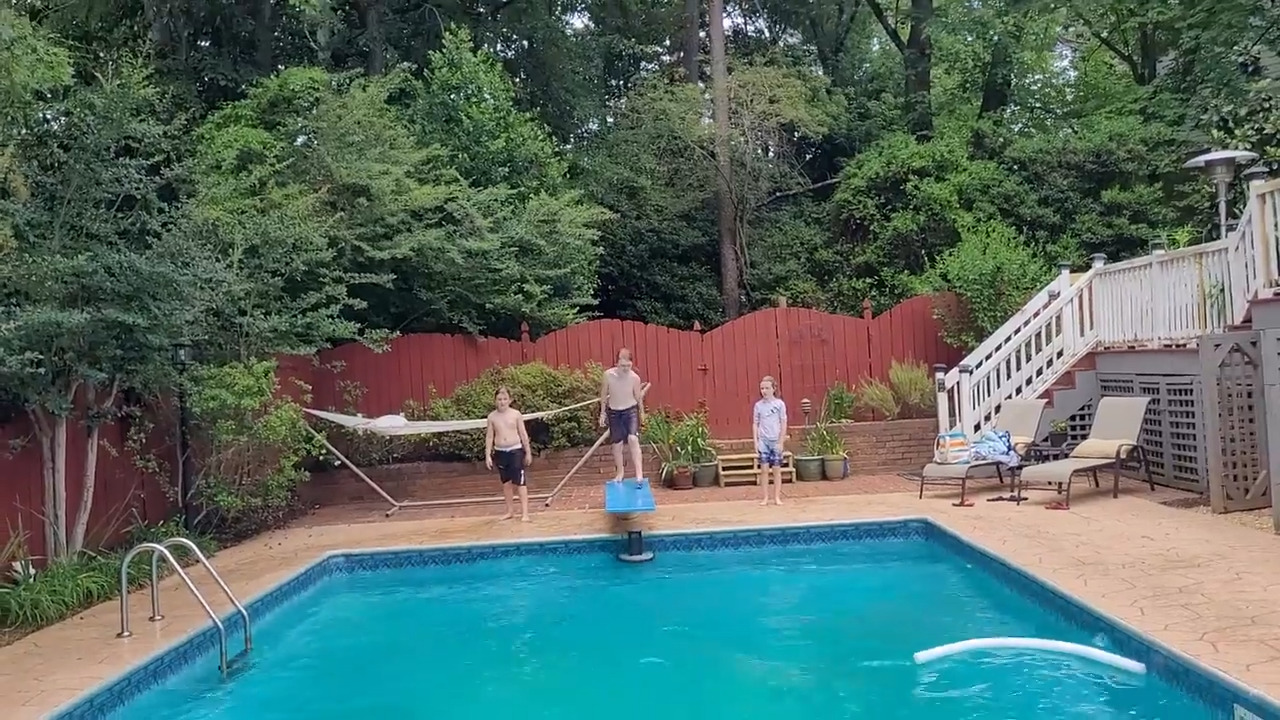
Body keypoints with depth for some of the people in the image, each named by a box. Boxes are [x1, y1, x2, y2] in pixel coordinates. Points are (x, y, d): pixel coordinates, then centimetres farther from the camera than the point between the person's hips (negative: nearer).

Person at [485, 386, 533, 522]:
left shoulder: (516, 414, -3)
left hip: (516, 450, -3)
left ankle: (525, 512, -5)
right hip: (500, 452, 3)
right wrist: (488, 455, 0)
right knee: (506, 483, 11)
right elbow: (489, 437, 5)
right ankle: (510, 511, 23)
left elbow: (523, 434, 2)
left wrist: (528, 452, 3)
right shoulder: (492, 417, 1)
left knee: (520, 482, -7)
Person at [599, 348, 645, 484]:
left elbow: (638, 397, -4)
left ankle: (639, 473, -17)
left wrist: (642, 413, 8)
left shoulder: (635, 377, -20)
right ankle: (620, 472, 25)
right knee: (617, 443, 7)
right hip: (614, 412, 2)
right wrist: (603, 413, 2)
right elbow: (604, 395, -4)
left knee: (633, 439, -18)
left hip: (631, 410, -1)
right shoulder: (608, 375, -19)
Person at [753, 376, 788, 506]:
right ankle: (765, 497, 4)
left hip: (776, 441, -1)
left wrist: (781, 441, -6)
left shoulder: (779, 404, -2)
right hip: (763, 440, 1)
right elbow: (755, 423, 6)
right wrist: (755, 441, -1)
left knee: (777, 469, 2)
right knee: (764, 469, -2)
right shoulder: (758, 405, 3)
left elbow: (783, 423, -1)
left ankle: (777, 497, 9)